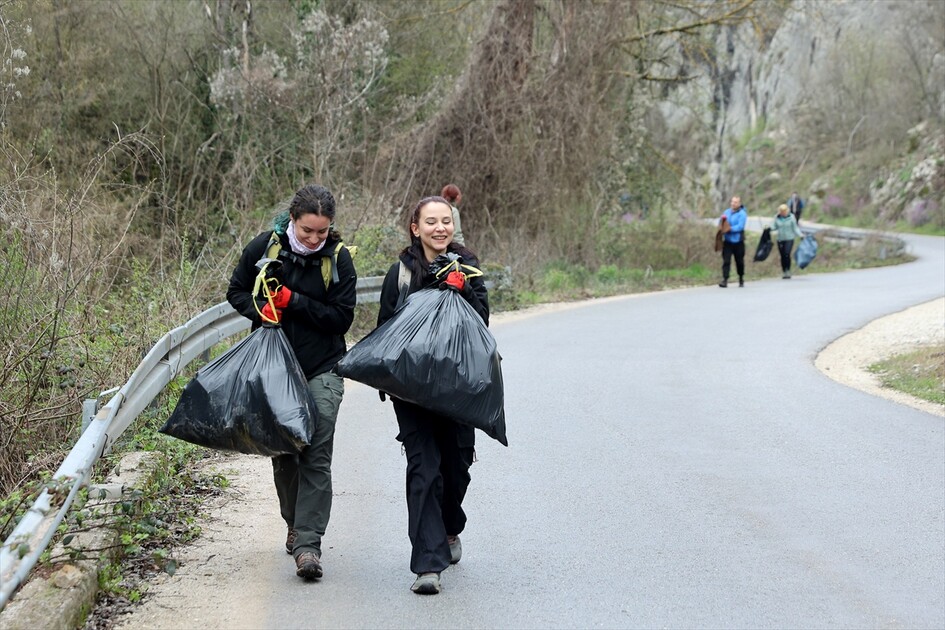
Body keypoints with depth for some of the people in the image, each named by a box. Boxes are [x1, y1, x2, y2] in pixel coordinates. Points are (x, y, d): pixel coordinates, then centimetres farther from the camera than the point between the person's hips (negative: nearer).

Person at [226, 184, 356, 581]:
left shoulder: (338, 258, -6)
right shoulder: (264, 249, -2)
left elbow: (342, 317, -8)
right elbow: (236, 292, 9)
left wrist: (293, 302, -17)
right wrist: (260, 308, -12)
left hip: (322, 369, -2)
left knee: (317, 455, -11)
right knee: (282, 452, 12)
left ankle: (308, 544, -13)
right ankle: (295, 525, 32)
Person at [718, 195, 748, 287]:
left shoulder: (742, 214, -7)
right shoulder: (727, 212, 11)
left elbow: (740, 226, -18)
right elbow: (720, 224, 13)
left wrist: (730, 229, -26)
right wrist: (722, 219, -9)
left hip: (738, 241, -3)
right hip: (727, 241, 4)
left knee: (739, 261, 9)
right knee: (726, 261, -7)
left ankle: (741, 278, 27)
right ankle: (725, 280, -11)